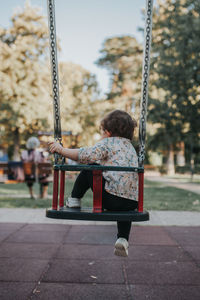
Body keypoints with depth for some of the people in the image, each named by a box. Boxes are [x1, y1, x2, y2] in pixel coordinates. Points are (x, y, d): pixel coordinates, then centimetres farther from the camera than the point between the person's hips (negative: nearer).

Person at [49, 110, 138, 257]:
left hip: (111, 198, -6)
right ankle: (123, 239, 19)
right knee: (124, 208, 40)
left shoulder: (107, 143, 5)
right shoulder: (131, 147, 27)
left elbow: (86, 155, -9)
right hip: (133, 202, 6)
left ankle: (74, 199, 23)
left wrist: (62, 149, 0)